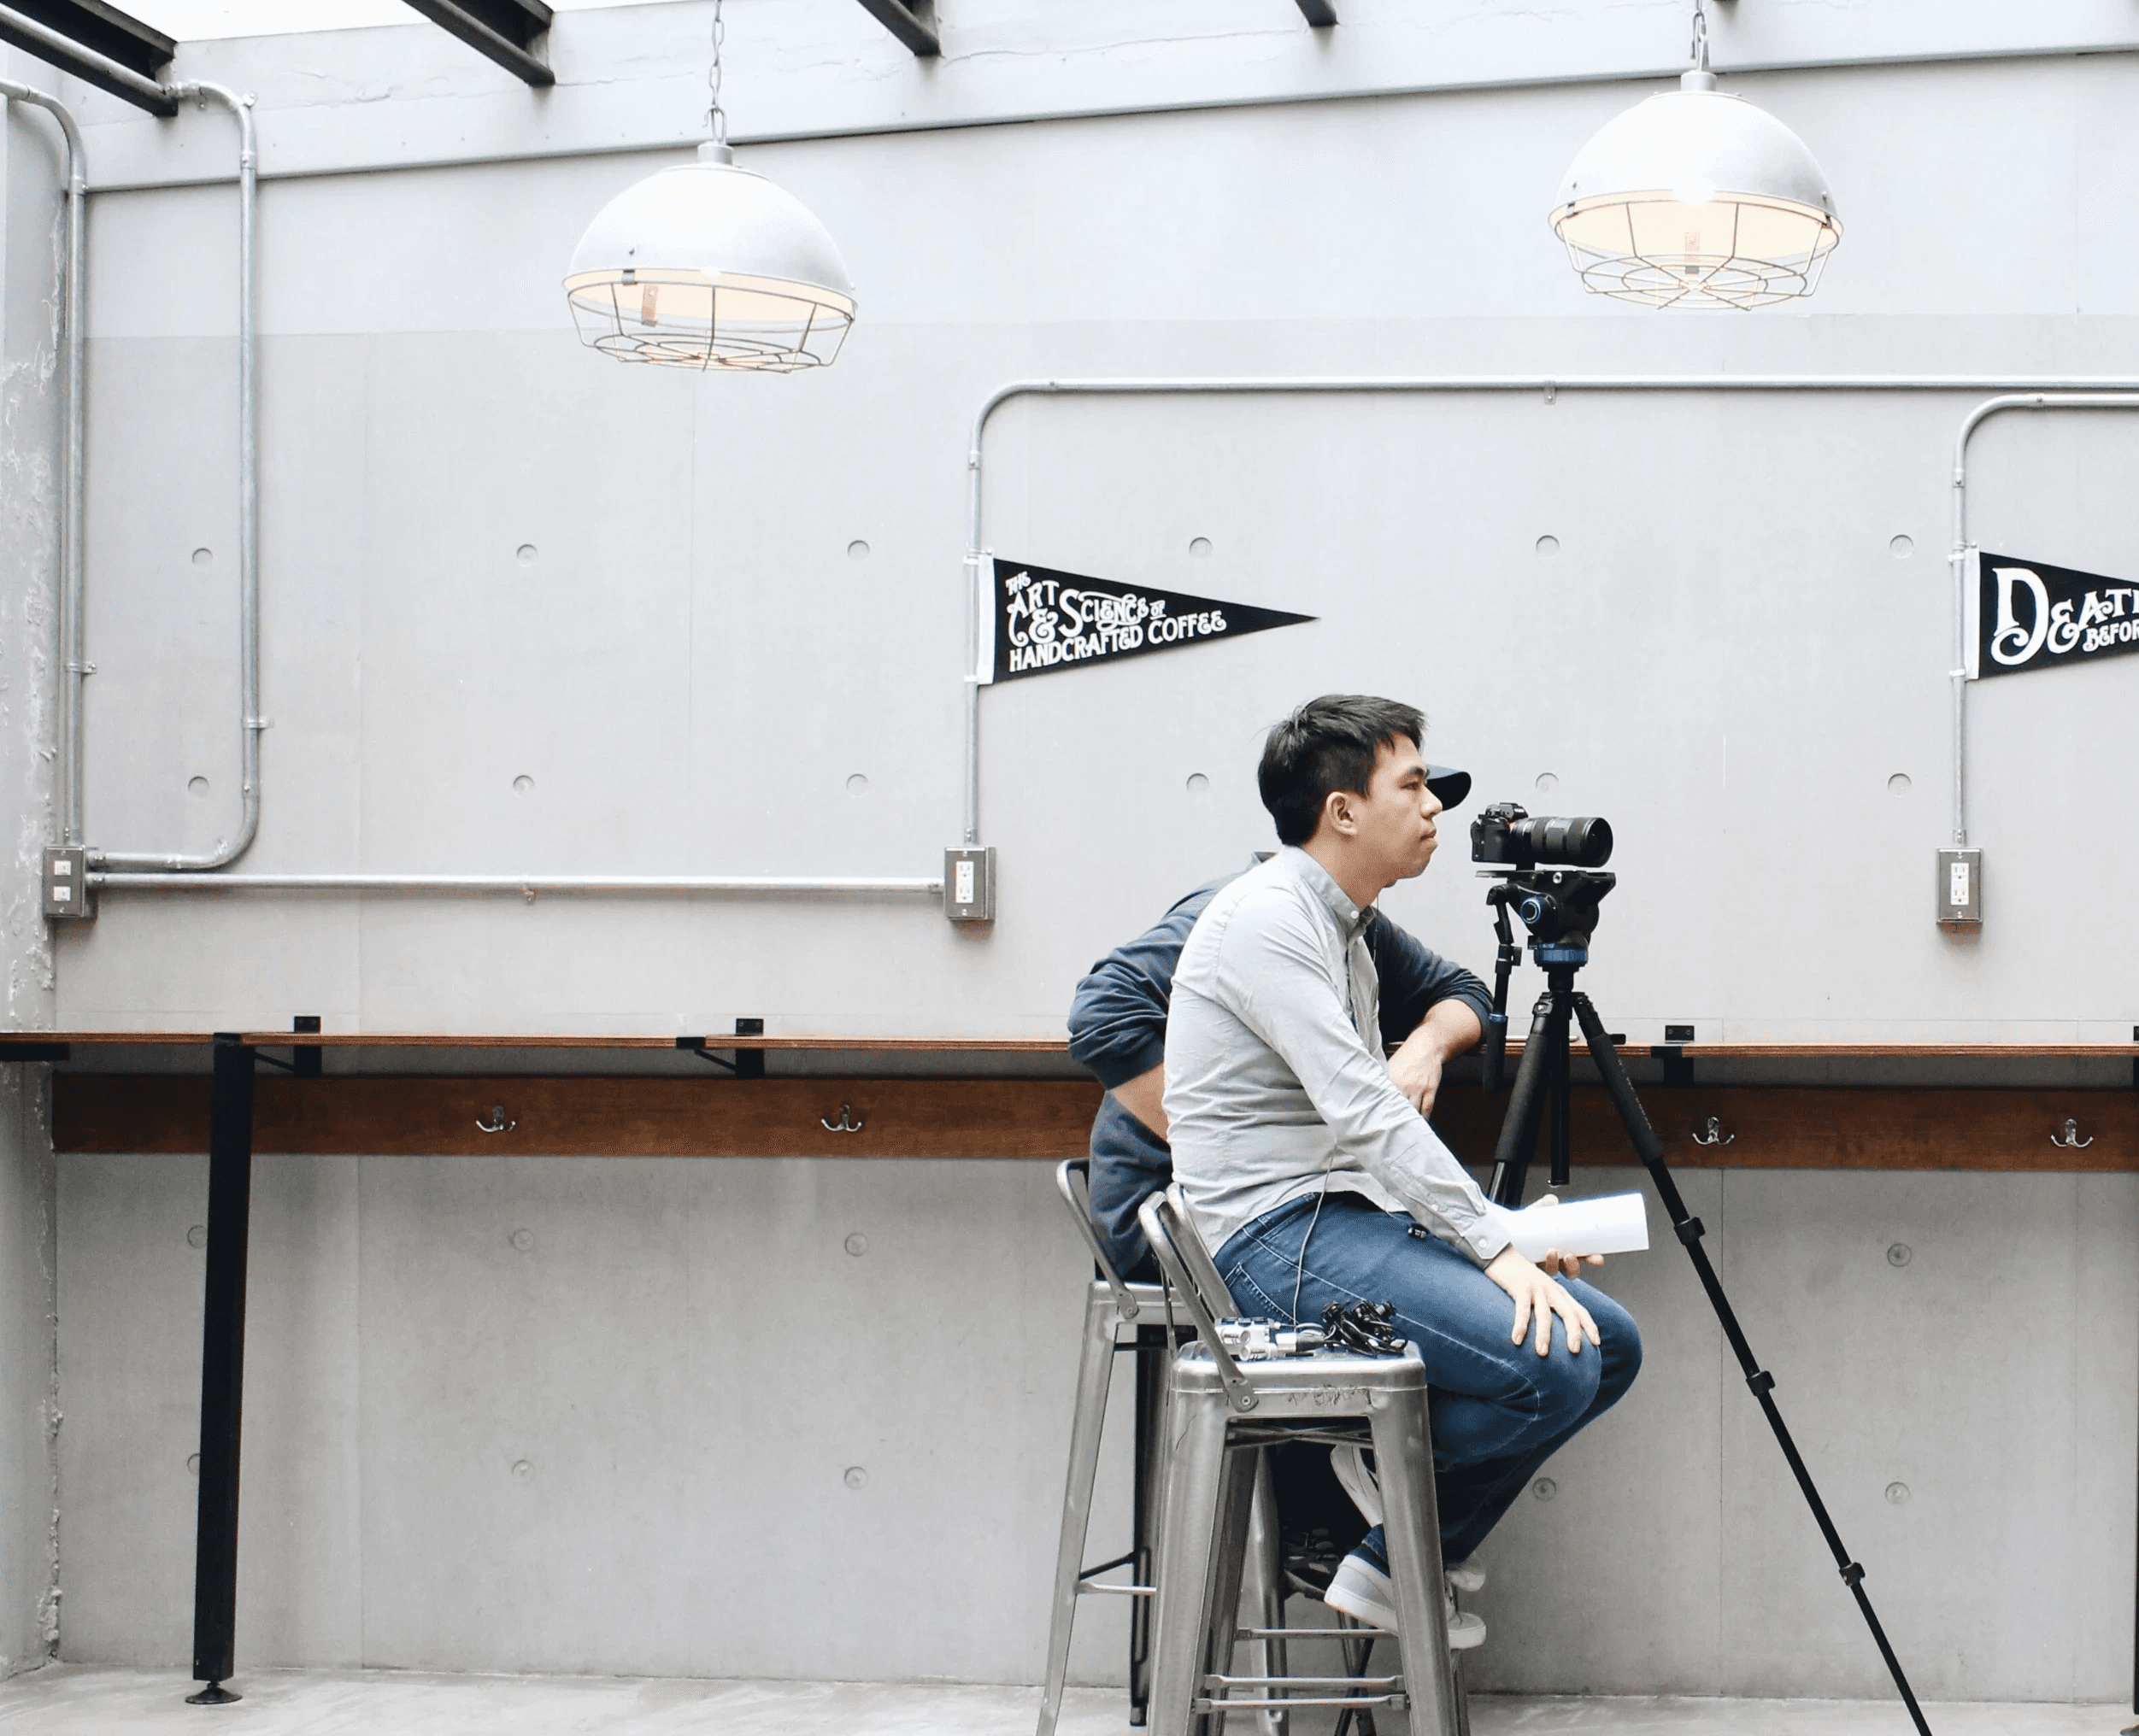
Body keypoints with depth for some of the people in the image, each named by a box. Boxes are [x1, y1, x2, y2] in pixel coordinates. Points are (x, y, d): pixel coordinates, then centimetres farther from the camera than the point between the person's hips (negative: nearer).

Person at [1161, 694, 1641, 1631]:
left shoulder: (1346, 933, 19)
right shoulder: (1265, 917, -12)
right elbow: (1361, 1111, -21)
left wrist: (1502, 1233, 9)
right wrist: (1495, 1248, -23)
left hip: (1353, 1220, 10)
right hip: (1273, 1238, -10)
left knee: (1611, 1342, 3)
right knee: (1552, 1365, -25)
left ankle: (1404, 1563, 7)